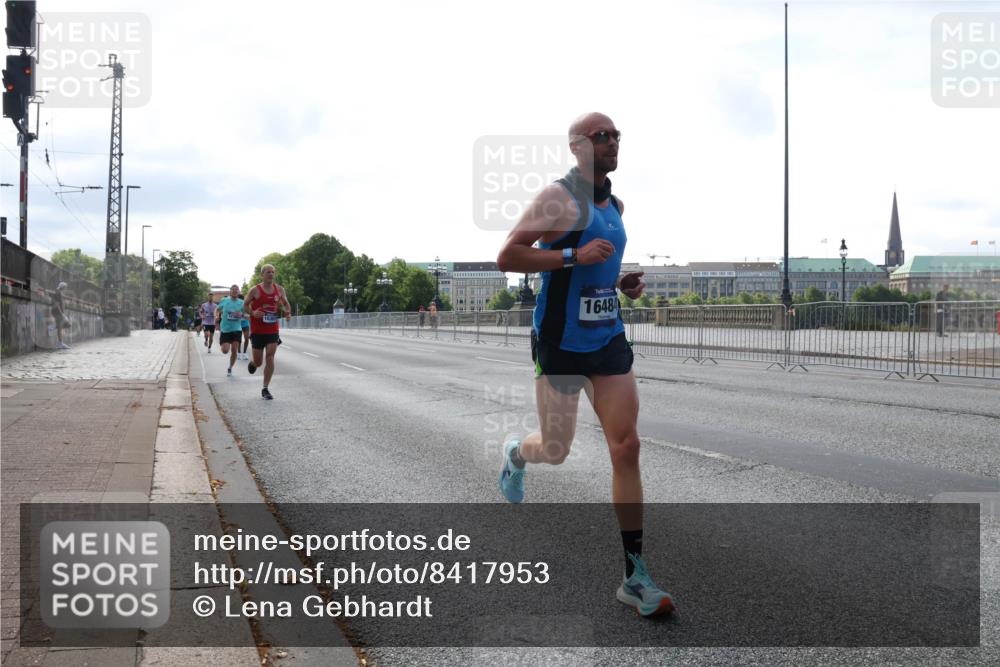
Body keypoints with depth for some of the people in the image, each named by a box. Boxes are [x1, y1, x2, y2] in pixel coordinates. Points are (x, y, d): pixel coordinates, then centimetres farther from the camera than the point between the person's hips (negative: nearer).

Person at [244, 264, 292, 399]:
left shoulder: (279, 289, 4)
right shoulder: (255, 290, -6)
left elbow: (286, 303, 19)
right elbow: (245, 306, 2)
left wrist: (288, 312, -2)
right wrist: (253, 313, -18)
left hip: (273, 331, 2)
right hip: (257, 331, -2)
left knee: (270, 357, -11)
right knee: (258, 362, 4)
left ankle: (265, 389, -1)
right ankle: (252, 363, 44)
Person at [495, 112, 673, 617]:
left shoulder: (615, 204, 13)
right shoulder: (559, 197, -11)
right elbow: (506, 257, -18)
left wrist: (622, 282, 8)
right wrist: (575, 256, -26)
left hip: (608, 338, 6)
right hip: (561, 343, -6)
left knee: (626, 447, -3)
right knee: (556, 450, 6)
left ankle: (634, 575, 2)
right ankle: (516, 455, 46)